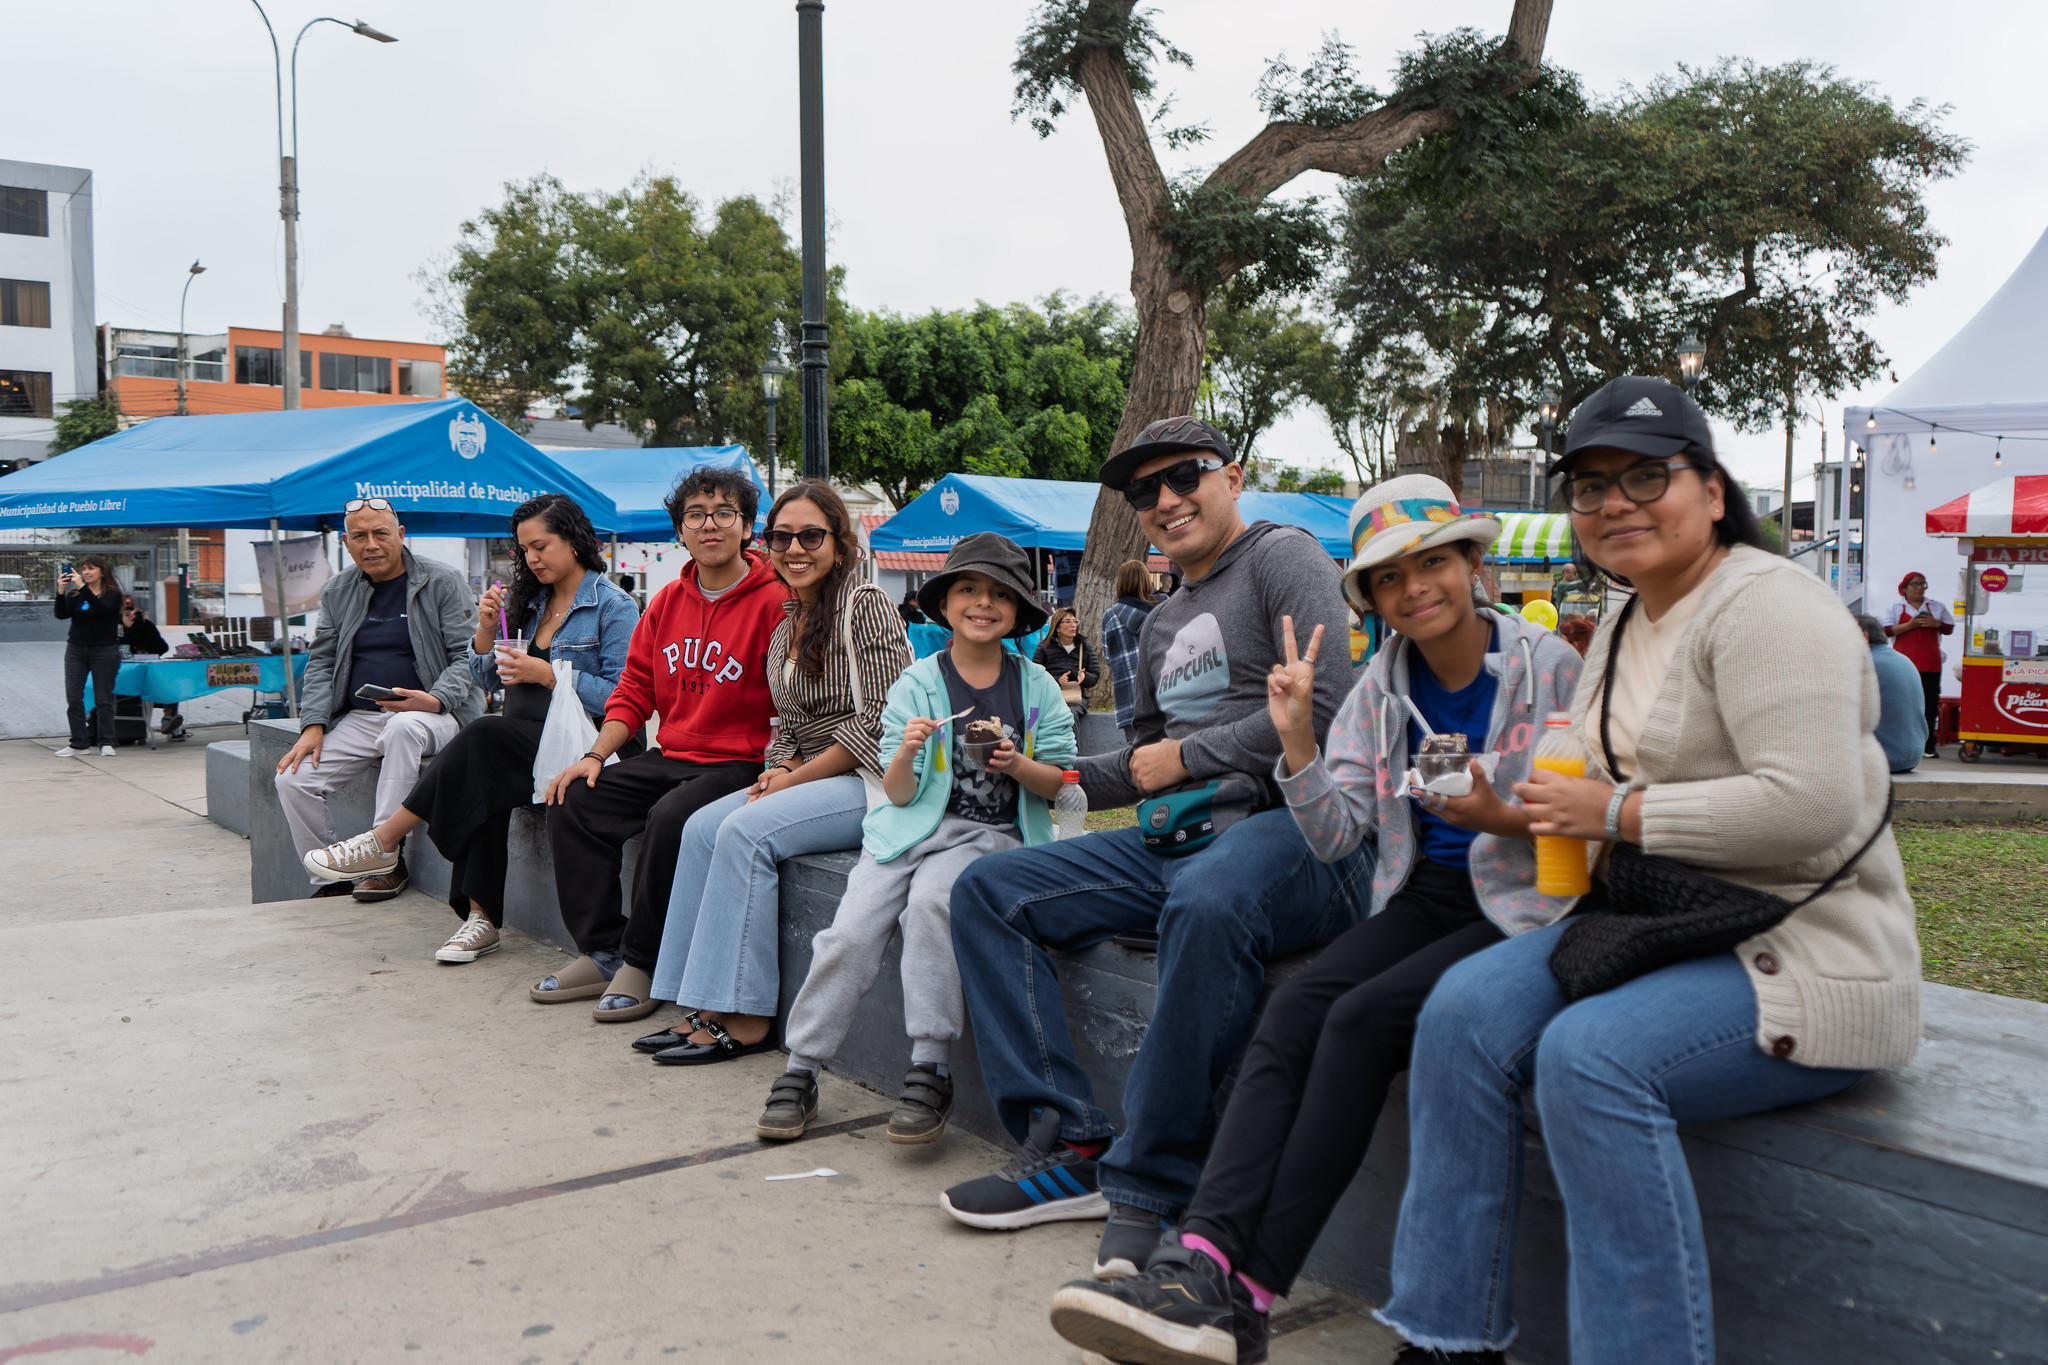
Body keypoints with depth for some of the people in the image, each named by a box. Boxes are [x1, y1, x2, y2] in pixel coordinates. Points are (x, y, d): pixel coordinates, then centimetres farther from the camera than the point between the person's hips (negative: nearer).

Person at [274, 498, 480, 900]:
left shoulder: (444, 583, -1)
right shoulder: (336, 592, 13)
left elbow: (468, 656, -6)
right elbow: (320, 662, 14)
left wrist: (436, 700, -25)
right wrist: (313, 725, -2)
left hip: (432, 716, -5)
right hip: (358, 718, 5)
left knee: (404, 725, -39)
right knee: (292, 779, -14)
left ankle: (385, 859, -31)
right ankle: (330, 883, 0)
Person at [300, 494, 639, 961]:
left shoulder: (613, 606, -3)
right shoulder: (528, 600, 19)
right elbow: (486, 681, 18)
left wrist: (548, 674, -17)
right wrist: (486, 631, 0)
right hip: (522, 739, 6)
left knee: (483, 738, -30)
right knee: (481, 778, -28)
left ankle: (384, 840, -18)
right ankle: (481, 918, -28)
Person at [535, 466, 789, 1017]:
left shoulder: (774, 601, -10)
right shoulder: (667, 601, 11)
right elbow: (635, 687, 14)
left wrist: (771, 779, -24)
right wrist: (596, 755, 1)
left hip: (738, 763, -7)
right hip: (669, 757, 7)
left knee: (670, 819, -32)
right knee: (573, 804, -7)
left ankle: (643, 962, -12)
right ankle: (603, 952, 2)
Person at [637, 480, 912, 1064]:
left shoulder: (866, 605, -9)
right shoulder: (785, 628, 17)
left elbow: (880, 721, -16)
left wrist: (792, 780, -14)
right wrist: (779, 771, -3)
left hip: (872, 781, -8)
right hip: (807, 777, 8)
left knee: (746, 832, -25)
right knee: (703, 826, -10)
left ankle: (747, 1018, -19)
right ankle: (705, 1008, -11)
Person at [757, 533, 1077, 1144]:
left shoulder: (1036, 685, 7)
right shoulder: (916, 684, 5)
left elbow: (1058, 784, 6)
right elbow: (899, 795, 2)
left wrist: (1017, 764, -14)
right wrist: (905, 756, -19)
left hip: (993, 833, -1)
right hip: (914, 825, 2)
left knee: (931, 901, -32)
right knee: (850, 933, -19)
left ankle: (930, 1071, -23)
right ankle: (800, 1071, -3)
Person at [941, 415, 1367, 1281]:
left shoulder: (1283, 556, 1)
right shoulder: (1165, 623, 26)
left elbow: (1331, 706, -14)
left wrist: (1187, 758, -6)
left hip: (1289, 828, -8)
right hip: (1176, 842, 9)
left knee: (1207, 902, -41)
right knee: (987, 891, -1)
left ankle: (1151, 1186, -27)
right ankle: (1068, 1147, -9)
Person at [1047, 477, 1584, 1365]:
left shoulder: (1548, 667, -4)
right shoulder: (1384, 684, 10)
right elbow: (1337, 837, 5)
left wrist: (1504, 819, -19)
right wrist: (1297, 739, -10)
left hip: (1526, 910, -5)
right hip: (1422, 898, 5)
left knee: (1363, 1019, -28)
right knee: (1294, 1010, -23)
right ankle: (1201, 1259, -36)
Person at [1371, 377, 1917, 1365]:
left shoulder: (1767, 607, -13)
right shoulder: (1622, 629, 16)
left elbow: (1808, 807, -25)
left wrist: (1616, 813, -17)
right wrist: (1554, 807, 7)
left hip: (1795, 953, -8)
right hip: (1659, 925, 8)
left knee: (1592, 1055, -32)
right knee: (1466, 1011, -14)